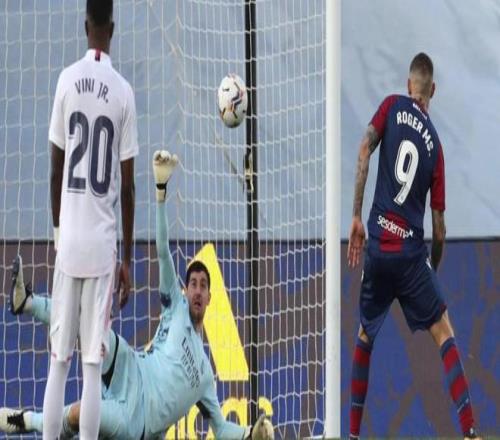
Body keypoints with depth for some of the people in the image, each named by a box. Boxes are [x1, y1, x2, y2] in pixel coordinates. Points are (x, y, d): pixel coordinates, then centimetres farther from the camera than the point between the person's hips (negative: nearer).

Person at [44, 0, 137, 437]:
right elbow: (128, 185, -2)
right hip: (102, 243, -1)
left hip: (69, 240, 1)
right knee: (93, 367, -1)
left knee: (59, 361, 6)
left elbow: (56, 169, 4)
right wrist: (127, 259, 7)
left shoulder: (67, 80, -1)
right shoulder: (123, 91, -5)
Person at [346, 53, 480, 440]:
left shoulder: (393, 107, 6)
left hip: (377, 247, 1)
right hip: (411, 252, -1)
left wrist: (356, 217, -4)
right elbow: (439, 227, 7)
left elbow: (364, 151, -10)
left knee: (365, 338, 18)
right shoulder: (435, 144, 7)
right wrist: (434, 268, 23)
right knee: (444, 333, 1)